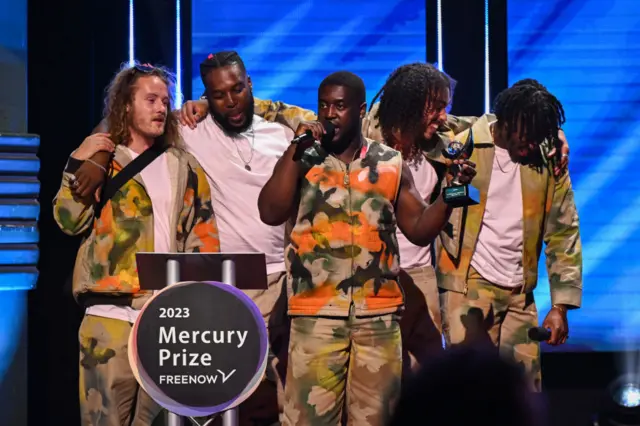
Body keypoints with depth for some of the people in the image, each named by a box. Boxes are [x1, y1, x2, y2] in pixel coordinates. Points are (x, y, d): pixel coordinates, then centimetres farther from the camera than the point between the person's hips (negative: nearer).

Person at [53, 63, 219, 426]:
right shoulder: (100, 158, 10)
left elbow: (204, 235, 10)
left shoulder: (186, 168, 15)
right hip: (112, 311, -2)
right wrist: (77, 165, -9)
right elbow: (70, 221, 0)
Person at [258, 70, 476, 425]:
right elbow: (270, 213, -8)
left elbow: (420, 230, 9)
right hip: (316, 313, -1)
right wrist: (296, 150, -9)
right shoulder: (300, 161, 7)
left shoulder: (391, 164, 9)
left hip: (379, 314, 2)